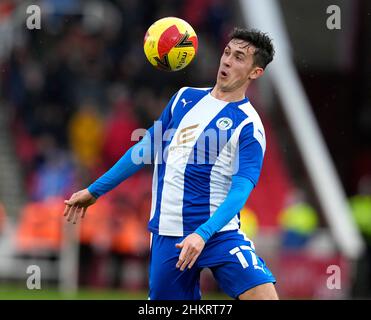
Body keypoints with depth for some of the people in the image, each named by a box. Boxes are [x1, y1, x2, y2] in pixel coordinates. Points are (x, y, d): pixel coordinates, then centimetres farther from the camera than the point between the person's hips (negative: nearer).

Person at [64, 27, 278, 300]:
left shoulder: (248, 124, -5)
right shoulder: (186, 97, 12)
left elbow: (240, 190, -16)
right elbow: (145, 150, 21)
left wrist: (203, 234, -30)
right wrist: (94, 191, 23)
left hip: (218, 233, -4)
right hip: (168, 234, 4)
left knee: (263, 293, -22)